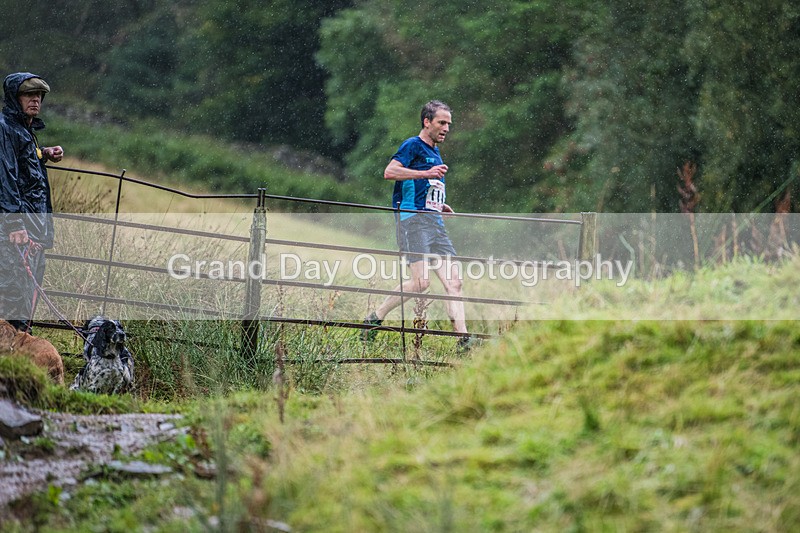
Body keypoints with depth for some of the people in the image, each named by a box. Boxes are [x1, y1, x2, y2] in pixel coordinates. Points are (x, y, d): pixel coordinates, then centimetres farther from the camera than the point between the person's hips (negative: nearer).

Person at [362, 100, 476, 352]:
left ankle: (464, 340, -9)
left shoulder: (435, 152, 25)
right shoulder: (413, 145, -1)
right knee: (421, 282, -18)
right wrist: (427, 173, -20)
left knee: (453, 281, -4)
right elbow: (390, 172, -17)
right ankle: (374, 319, -2)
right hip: (413, 220, -8)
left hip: (435, 224, 8)